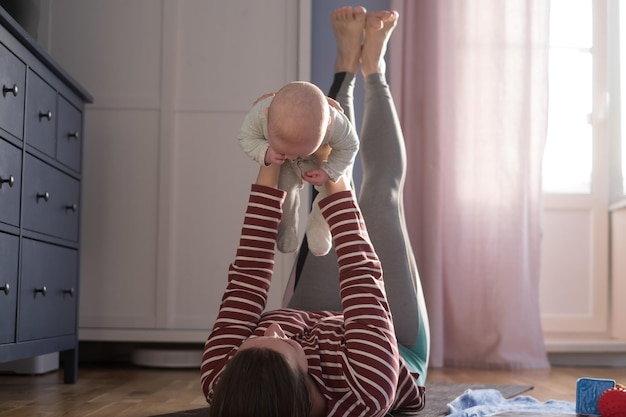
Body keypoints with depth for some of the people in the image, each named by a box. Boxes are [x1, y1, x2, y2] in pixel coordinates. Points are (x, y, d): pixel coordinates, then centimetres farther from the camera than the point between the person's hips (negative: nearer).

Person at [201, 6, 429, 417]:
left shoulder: (223, 383, -40)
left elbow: (248, 273, -32)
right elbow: (362, 278, -39)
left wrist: (270, 171, -31)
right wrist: (335, 186, -31)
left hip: (316, 325, 3)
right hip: (399, 349, -2)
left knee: (341, 186, 5)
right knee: (381, 188, -1)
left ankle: (348, 65, 28)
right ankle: (372, 67, 24)